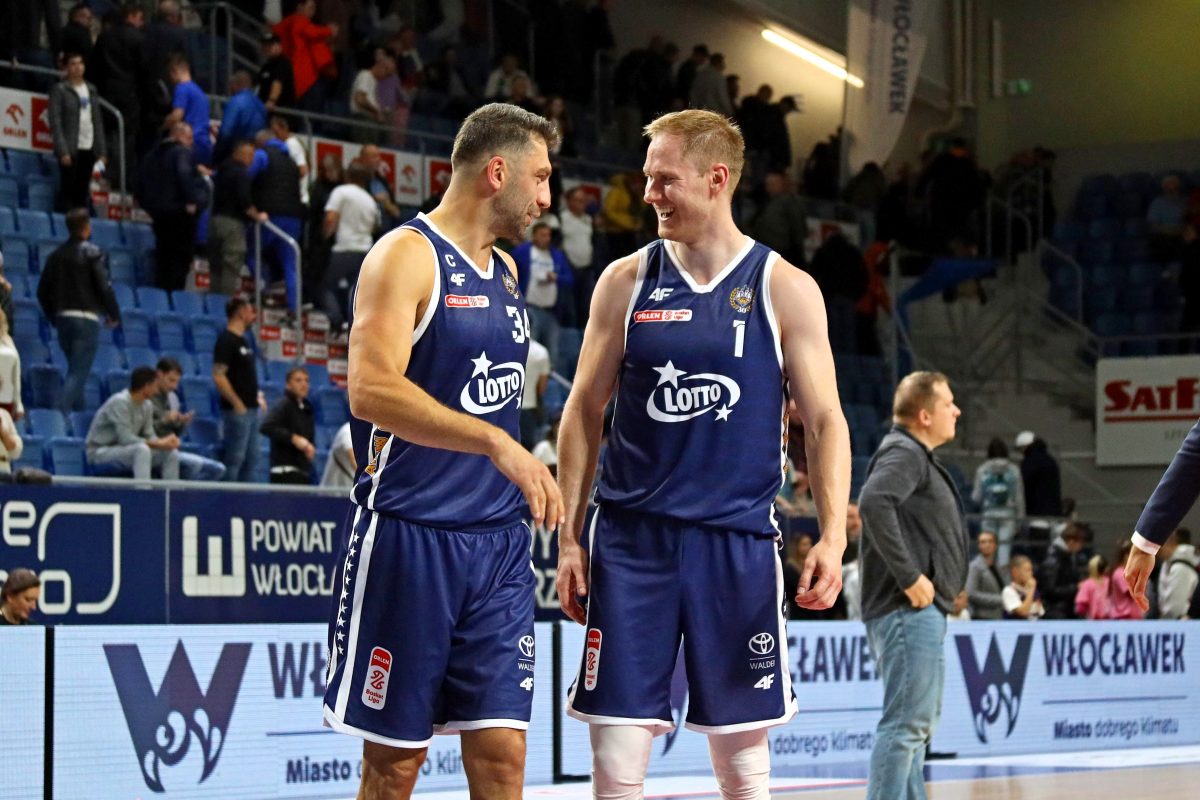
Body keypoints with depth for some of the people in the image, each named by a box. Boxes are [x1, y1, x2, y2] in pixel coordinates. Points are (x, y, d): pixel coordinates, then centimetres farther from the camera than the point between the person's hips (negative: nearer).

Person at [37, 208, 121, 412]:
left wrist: (53, 317, 22)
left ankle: (77, 412, 22)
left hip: (63, 317, 6)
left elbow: (43, 291, 12)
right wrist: (114, 314, -1)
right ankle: (65, 413, -20)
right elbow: (104, 286, -13)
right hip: (86, 318, -6)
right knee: (78, 372, -7)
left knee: (75, 370, 20)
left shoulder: (56, 255, 10)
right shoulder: (91, 253, -8)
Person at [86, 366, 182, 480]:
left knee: (171, 452, -7)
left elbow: (149, 435, 3)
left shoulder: (146, 405, 2)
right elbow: (125, 438, -28)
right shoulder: (120, 402, -23)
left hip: (124, 450, 8)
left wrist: (165, 441, -20)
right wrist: (159, 444, -30)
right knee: (142, 448, -35)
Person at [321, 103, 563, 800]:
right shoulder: (407, 255, -8)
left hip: (498, 542, 7)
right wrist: (496, 442, -30)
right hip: (410, 536, -7)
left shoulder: (505, 271, 16)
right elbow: (371, 390, -23)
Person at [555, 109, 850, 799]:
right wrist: (570, 536, 3)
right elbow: (585, 411, 9)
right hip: (633, 536, 1)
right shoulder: (626, 282, 6)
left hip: (739, 539, -1)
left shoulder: (786, 290, 1)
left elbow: (825, 421, 2)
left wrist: (834, 536, -10)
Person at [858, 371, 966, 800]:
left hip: (922, 611, 11)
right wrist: (909, 576, -26)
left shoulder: (916, 457, 21)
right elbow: (874, 503, -30)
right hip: (910, 610, -11)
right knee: (906, 723, -14)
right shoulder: (904, 454, -10)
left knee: (918, 725, 15)